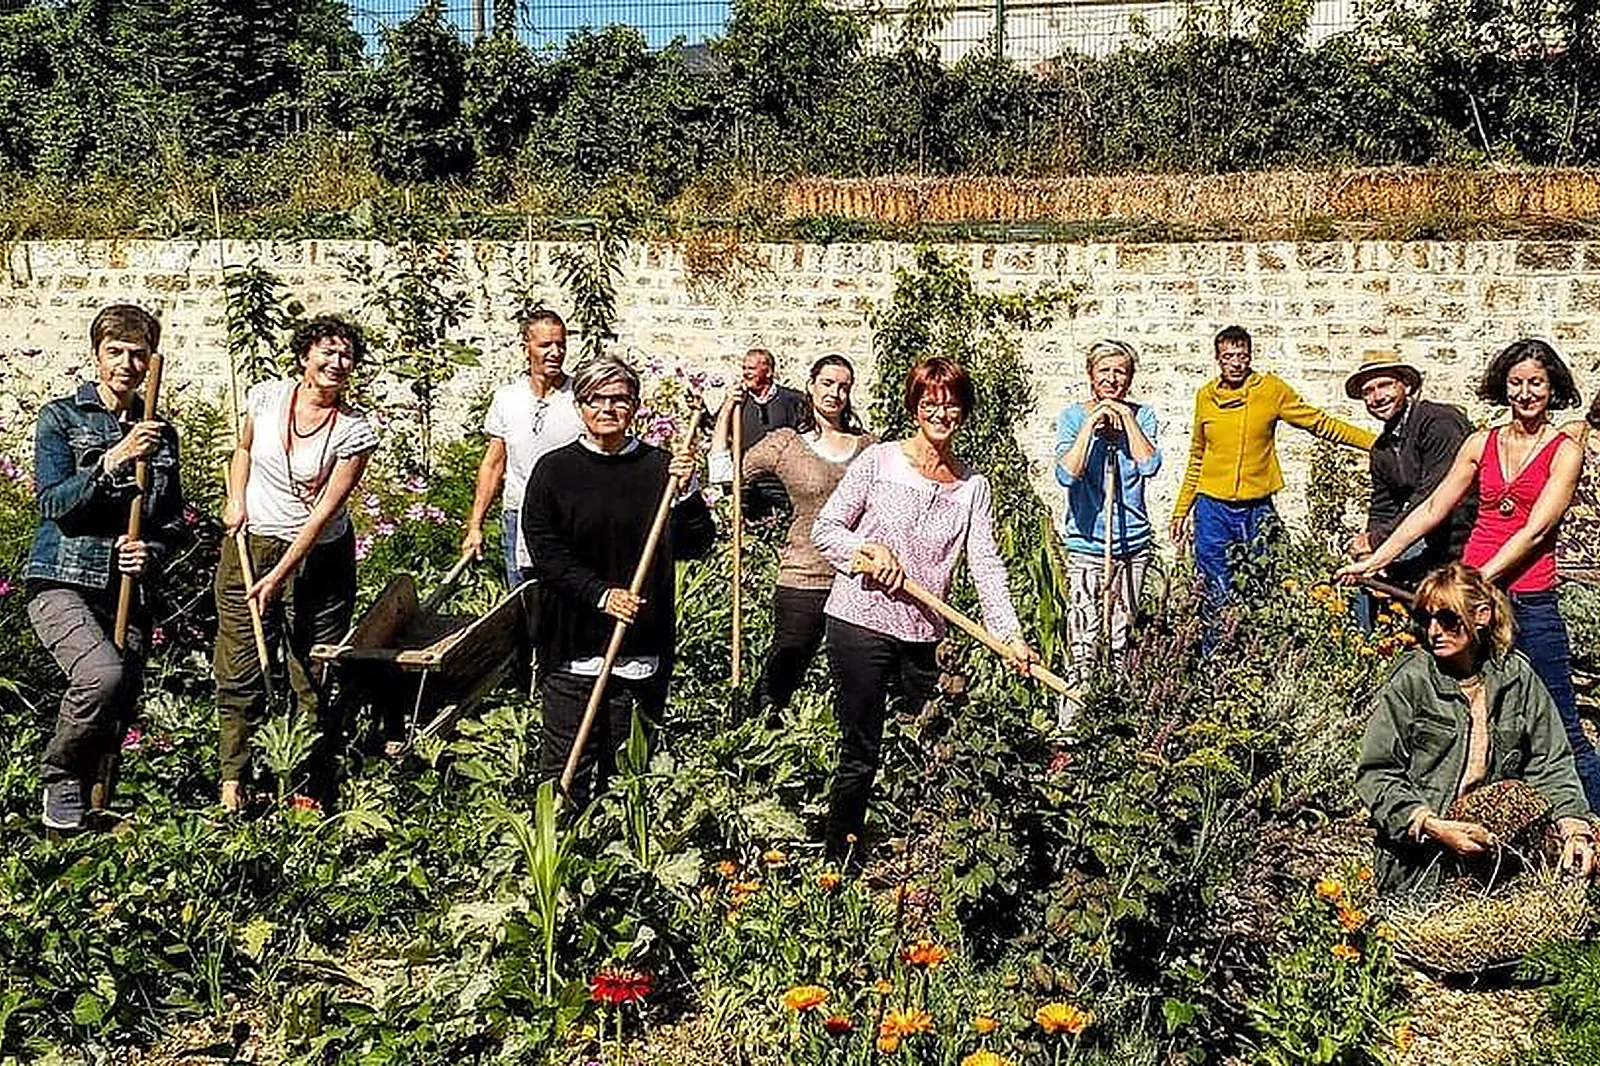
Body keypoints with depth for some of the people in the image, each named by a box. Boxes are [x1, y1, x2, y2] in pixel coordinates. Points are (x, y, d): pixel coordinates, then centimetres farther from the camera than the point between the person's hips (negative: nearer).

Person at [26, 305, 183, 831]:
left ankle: (77, 806, 26)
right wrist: (115, 459, -20)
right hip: (63, 582, -4)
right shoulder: (60, 417, 2)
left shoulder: (161, 434, 14)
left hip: (128, 591, 5)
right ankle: (61, 775, -1)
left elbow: (173, 521, 18)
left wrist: (151, 553, -3)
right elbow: (54, 502, -9)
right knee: (104, 675, -29)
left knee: (120, 714, 1)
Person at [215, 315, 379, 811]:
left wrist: (279, 576, -18)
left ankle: (315, 789, 13)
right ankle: (232, 779, 15)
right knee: (239, 672, 3)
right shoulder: (266, 397, -3)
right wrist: (235, 501, 2)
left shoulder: (355, 431, -12)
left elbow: (325, 510, -15)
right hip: (250, 545, 2)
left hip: (320, 558, -2)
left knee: (316, 675, 2)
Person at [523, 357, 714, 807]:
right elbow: (545, 553, -4)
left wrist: (686, 491, -13)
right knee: (566, 767, 1)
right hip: (574, 646, -1)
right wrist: (601, 594, -15)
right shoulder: (554, 470, 2)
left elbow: (696, 545, 3)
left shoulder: (660, 467, 5)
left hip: (643, 650, 1)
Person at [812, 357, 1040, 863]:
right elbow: (824, 529, 2)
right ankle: (839, 859, 15)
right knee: (861, 755, 1)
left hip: (924, 633, 4)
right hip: (860, 620, -3)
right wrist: (869, 550, -16)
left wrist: (1010, 635, -11)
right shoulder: (878, 461, -2)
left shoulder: (974, 485, 7)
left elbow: (986, 564, -1)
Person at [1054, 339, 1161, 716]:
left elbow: (1149, 466, -12)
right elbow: (1066, 475, -17)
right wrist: (1091, 424, -17)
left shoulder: (1141, 415, 4)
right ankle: (1071, 722, -2)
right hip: (1086, 546, -3)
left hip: (1133, 545, 3)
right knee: (1084, 644, -8)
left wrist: (1126, 418, -11)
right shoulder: (1073, 416, -2)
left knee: (1122, 639, 13)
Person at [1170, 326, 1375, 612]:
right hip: (1212, 507, 1)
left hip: (1257, 508, -1)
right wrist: (1181, 510, 17)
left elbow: (1320, 424, 4)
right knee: (1217, 596, 1)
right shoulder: (1205, 396, 7)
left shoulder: (1271, 390, 1)